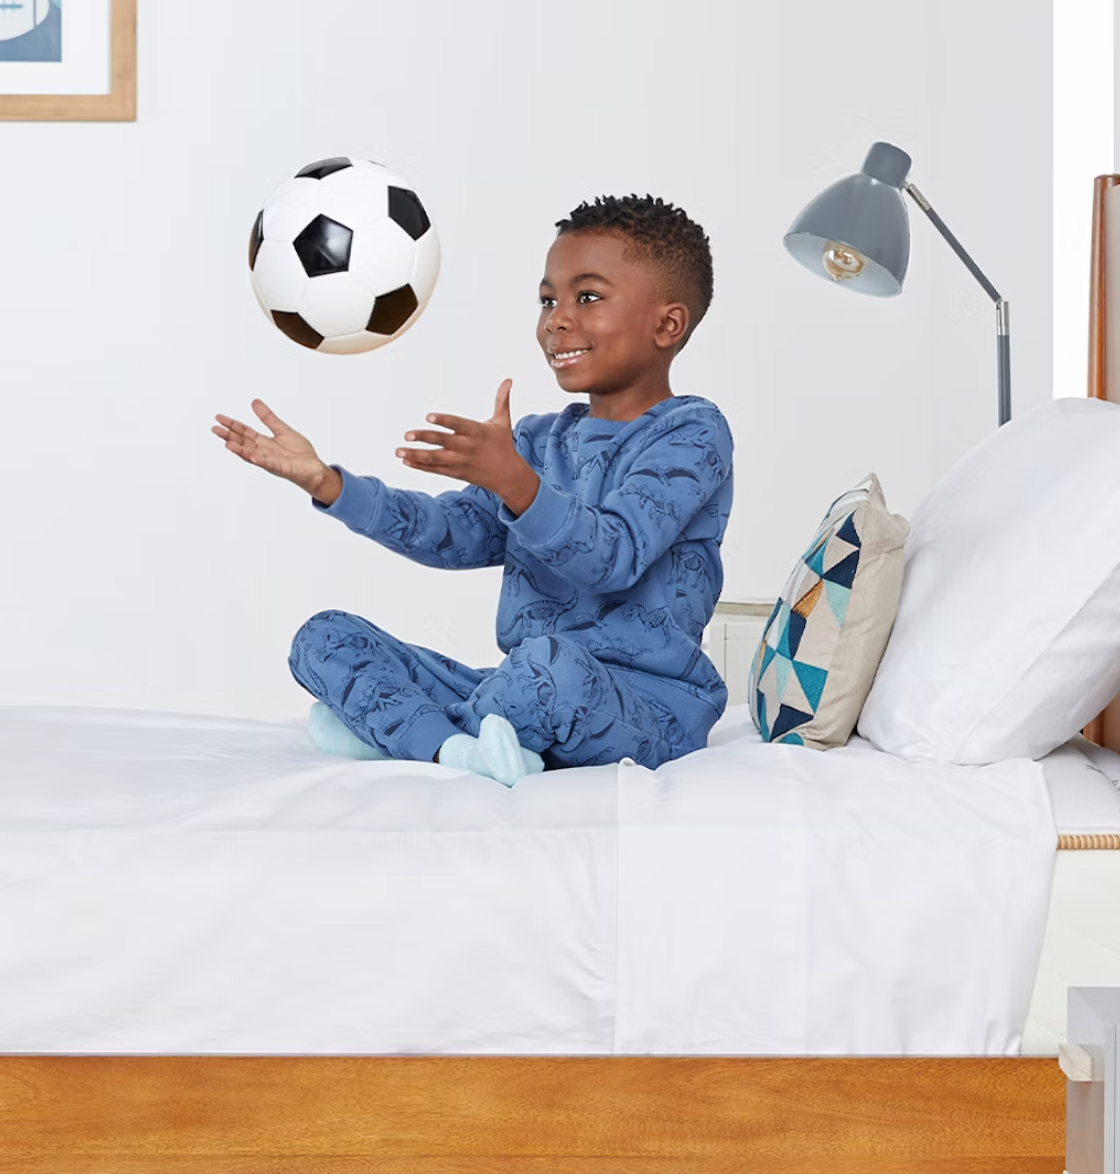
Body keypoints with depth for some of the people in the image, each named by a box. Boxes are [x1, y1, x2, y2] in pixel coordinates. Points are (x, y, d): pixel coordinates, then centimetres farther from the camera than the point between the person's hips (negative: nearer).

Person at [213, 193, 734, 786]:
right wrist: (326, 482, -1)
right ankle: (455, 750, -27)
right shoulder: (538, 440, 19)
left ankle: (390, 726, -13)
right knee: (324, 639, 1)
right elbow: (454, 534, 9)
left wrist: (514, 481, -39)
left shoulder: (691, 433, -7)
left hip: (646, 709, -7)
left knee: (552, 663, -43)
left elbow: (612, 556, -23)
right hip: (530, 691, 8)